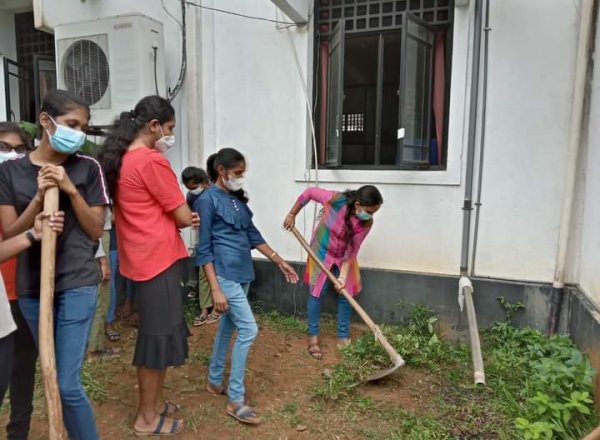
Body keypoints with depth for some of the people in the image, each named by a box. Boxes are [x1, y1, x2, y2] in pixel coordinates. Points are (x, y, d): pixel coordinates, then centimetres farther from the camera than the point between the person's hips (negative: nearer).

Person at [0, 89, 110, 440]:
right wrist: (39, 197, -15)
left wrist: (71, 189, -15)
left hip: (77, 283, -3)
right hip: (31, 286, 3)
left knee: (68, 384, -6)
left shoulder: (88, 168, -2)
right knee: (52, 380, 14)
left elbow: (96, 230, -2)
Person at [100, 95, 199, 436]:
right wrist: (187, 217, 8)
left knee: (155, 333, 19)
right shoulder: (152, 161, -17)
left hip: (142, 258, 9)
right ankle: (147, 417, 19)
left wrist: (179, 216, 5)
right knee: (159, 335, 3)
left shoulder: (122, 160, 11)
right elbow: (183, 216, -14)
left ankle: (155, 402, 33)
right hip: (158, 259, -9)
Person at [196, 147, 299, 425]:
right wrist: (215, 289, -19)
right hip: (225, 274, -8)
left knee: (228, 327, 17)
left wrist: (279, 261, 14)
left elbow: (252, 235, 17)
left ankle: (214, 381, 35)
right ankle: (235, 400, 3)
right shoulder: (207, 200, -12)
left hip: (242, 272, 8)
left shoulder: (238, 198, 11)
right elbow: (204, 249, -14)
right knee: (248, 330, -9)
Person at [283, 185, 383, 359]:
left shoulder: (366, 223, -25)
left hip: (344, 256, 2)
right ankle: (313, 337, 17)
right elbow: (309, 192, -17)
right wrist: (292, 215, -9)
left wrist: (343, 276, -26)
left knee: (346, 295, 3)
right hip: (322, 251, -2)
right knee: (316, 293, 2)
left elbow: (351, 251, -19)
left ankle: (343, 337, 19)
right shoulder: (335, 200, -34)